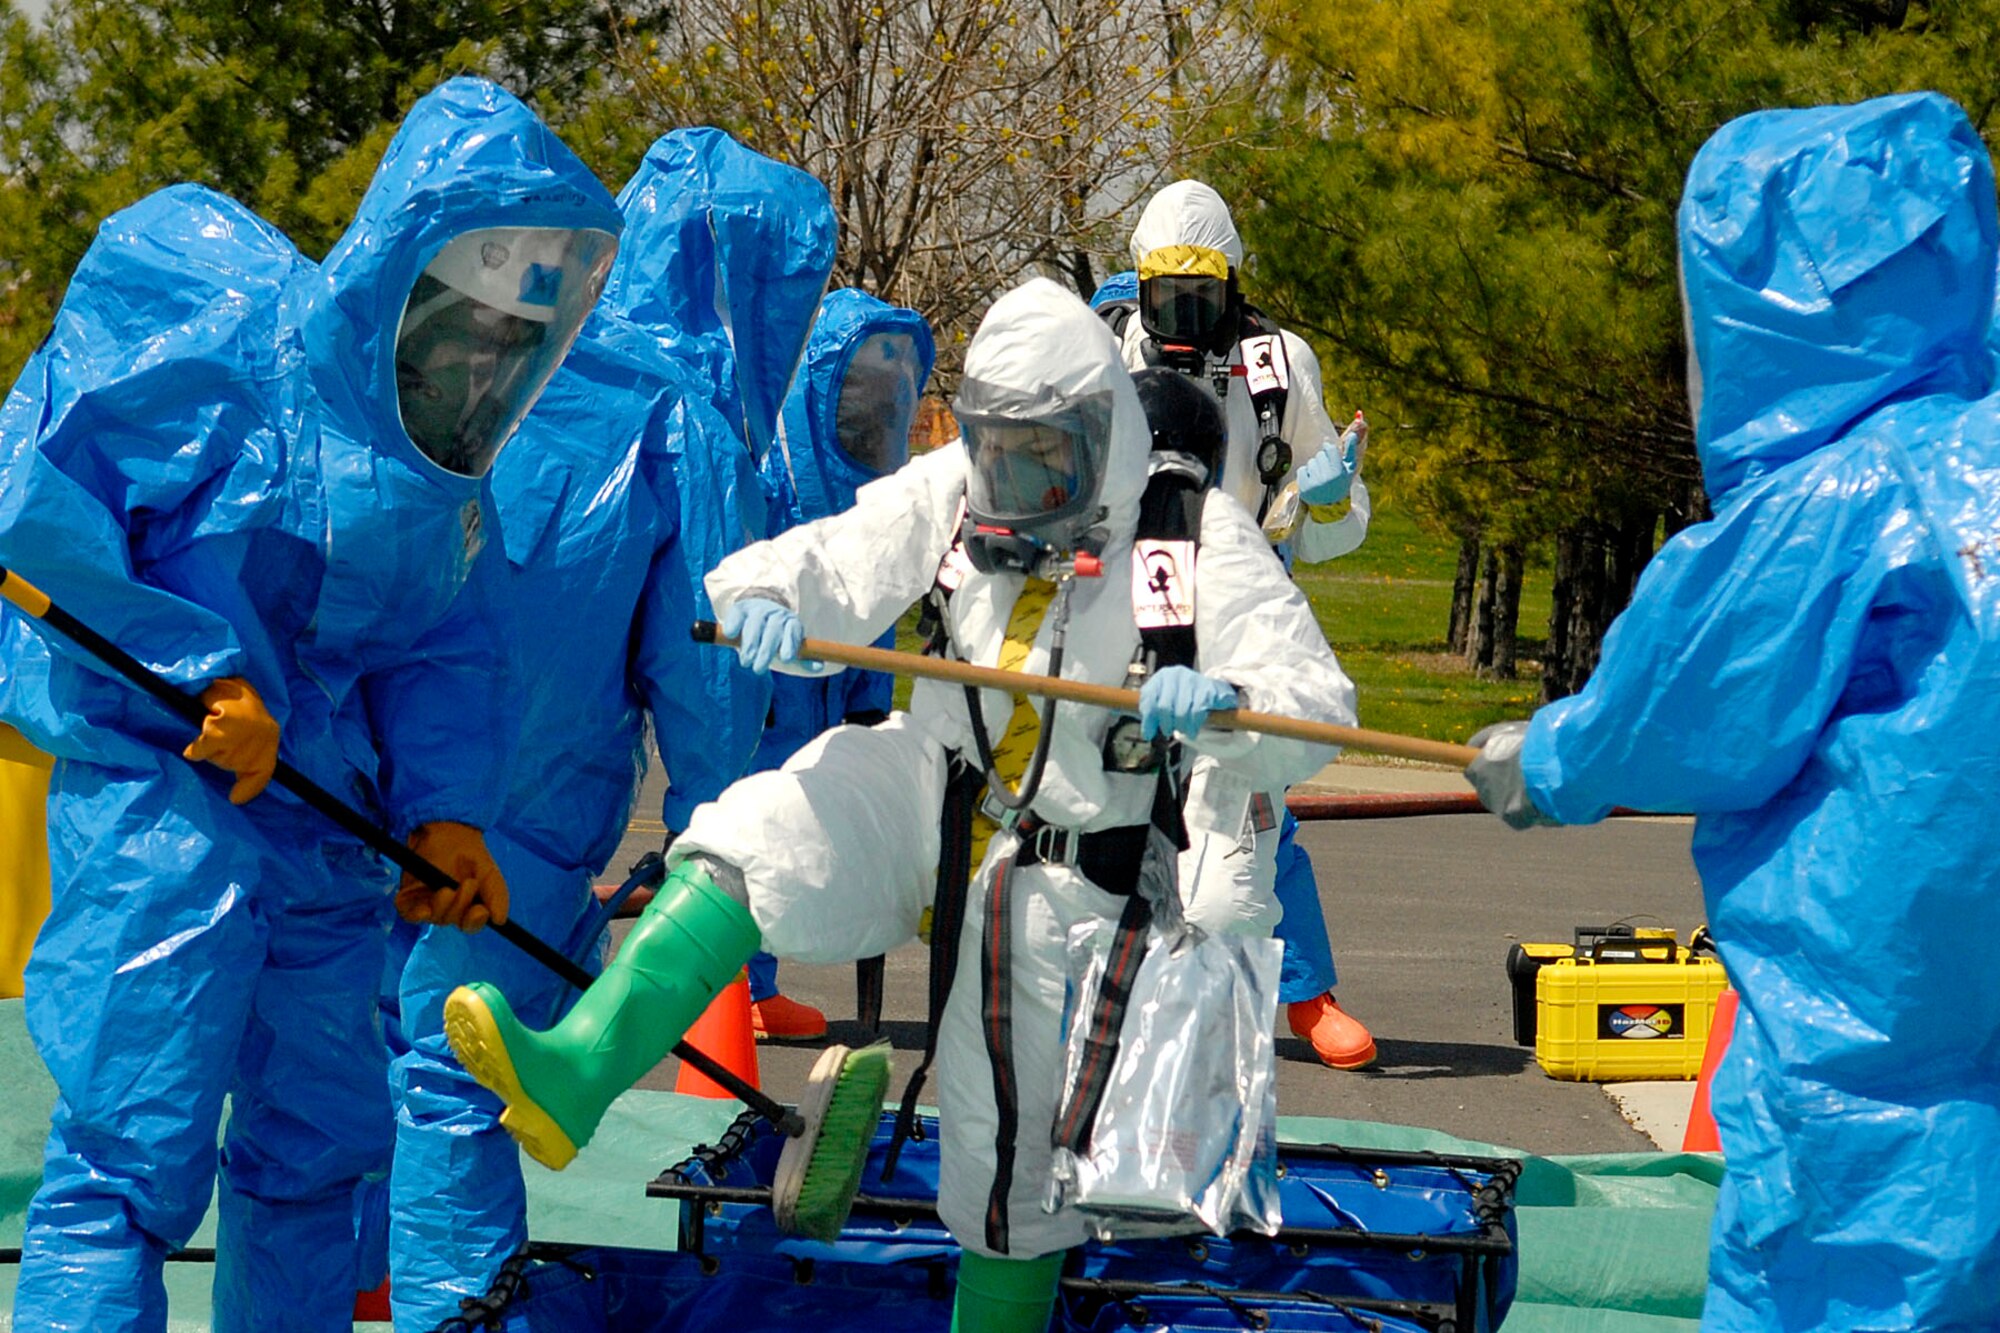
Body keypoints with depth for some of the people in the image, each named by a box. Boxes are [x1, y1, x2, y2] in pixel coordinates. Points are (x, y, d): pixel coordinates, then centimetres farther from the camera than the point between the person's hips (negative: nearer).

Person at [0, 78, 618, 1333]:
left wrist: (445, 801, -6)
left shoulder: (447, 455, 10)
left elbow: (444, 648, 12)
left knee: (316, 1146, 18)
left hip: (328, 827, 8)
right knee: (136, 1157, -13)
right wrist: (208, 668, -20)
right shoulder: (231, 344, -12)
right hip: (161, 794, -8)